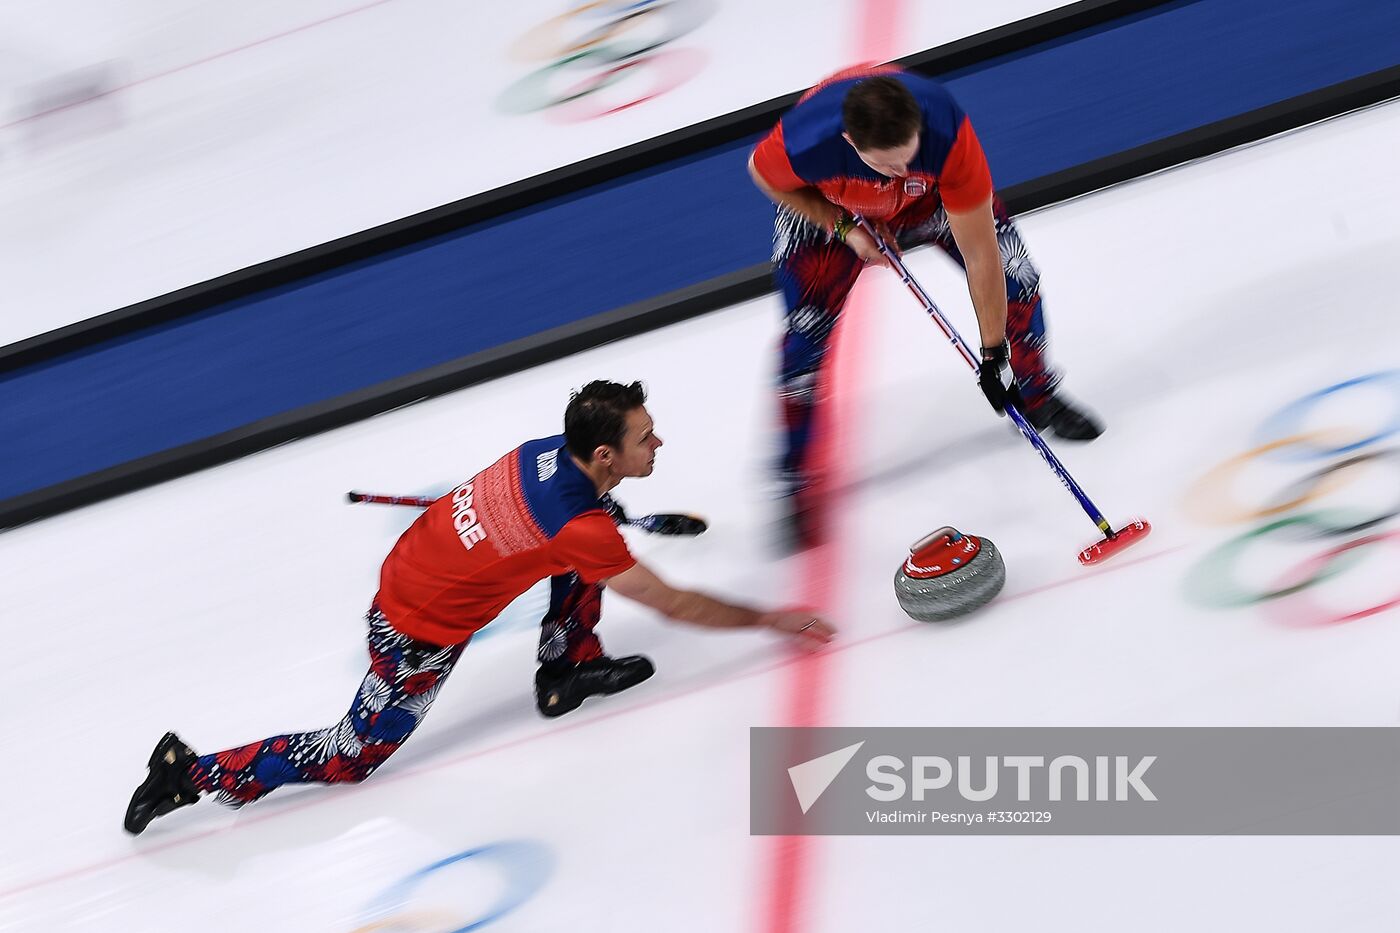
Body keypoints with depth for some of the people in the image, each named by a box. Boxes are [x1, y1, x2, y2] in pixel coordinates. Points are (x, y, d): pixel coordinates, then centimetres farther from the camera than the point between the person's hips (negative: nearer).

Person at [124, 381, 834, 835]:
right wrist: (771, 620, -11)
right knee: (352, 759, 6)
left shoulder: (555, 449, -8)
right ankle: (192, 772, 11)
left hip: (415, 557, 8)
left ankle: (569, 667, 21)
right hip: (420, 632, -8)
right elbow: (672, 604, -19)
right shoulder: (580, 526, -29)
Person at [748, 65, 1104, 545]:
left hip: (929, 192, 1)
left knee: (1013, 276, -8)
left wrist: (993, 352, -29)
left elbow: (980, 253, -34)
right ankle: (792, 482, 8)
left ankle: (1037, 397, 21)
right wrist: (843, 228, -21)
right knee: (807, 331, -9)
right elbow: (763, 173, -15)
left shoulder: (947, 132, -42)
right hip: (826, 206, -1)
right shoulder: (805, 143, -43)